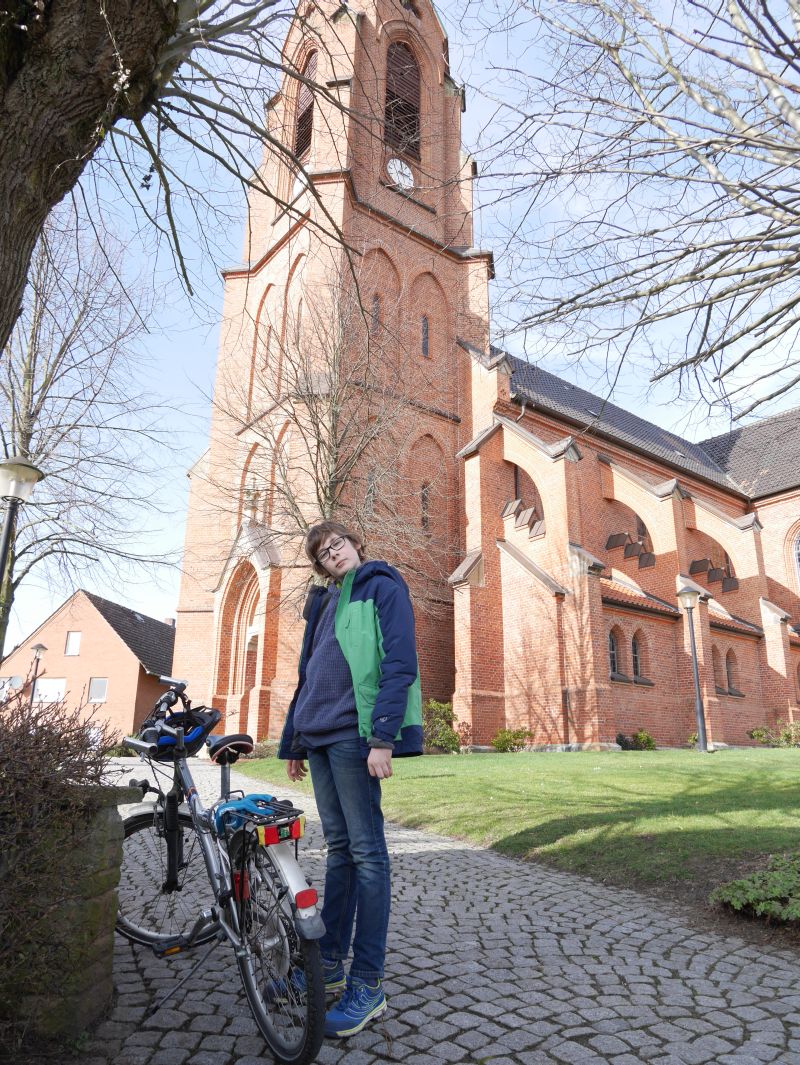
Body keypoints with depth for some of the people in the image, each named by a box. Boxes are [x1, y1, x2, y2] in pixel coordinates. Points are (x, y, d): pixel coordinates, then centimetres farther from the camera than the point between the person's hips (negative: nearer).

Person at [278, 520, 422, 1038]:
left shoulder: (383, 587, -1)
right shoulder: (325, 603, 22)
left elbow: (400, 664, -12)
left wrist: (382, 737, -20)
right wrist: (294, 742, 22)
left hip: (353, 734, -8)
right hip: (320, 737, 8)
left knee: (366, 852, -4)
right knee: (338, 848, 13)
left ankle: (368, 985, 3)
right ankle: (330, 965, 23)